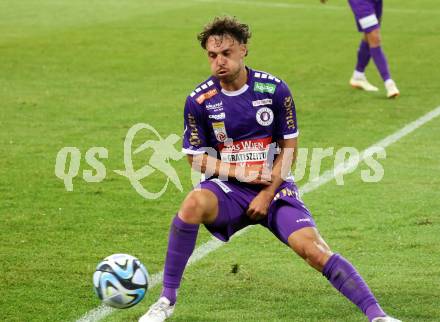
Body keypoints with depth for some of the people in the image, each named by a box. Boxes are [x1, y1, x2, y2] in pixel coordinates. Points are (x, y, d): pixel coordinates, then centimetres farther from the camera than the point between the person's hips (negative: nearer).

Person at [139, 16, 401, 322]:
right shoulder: (200, 100, -7)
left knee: (313, 249, -20)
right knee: (193, 204, -33)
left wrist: (268, 194, -10)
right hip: (228, 187, 0)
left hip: (274, 187, 0)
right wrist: (238, 172, -15)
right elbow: (196, 157, 1)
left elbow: (289, 149, -1)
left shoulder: (274, 89, -8)